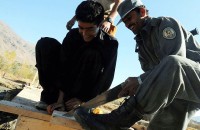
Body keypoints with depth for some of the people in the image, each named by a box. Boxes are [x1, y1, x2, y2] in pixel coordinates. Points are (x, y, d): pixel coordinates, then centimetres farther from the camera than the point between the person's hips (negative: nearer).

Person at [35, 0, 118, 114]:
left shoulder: (110, 43, -15)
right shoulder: (73, 35, -9)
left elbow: (106, 78, -18)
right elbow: (64, 66, -18)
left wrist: (82, 99, -22)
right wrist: (60, 98, -27)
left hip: (85, 92, -2)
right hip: (64, 85, 3)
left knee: (92, 54, -31)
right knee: (45, 43, -16)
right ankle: (50, 96, -16)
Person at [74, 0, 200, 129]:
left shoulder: (166, 23, -8)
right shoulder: (142, 44, 14)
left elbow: (174, 61, -24)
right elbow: (152, 74, 6)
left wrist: (140, 80, -27)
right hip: (177, 89, 8)